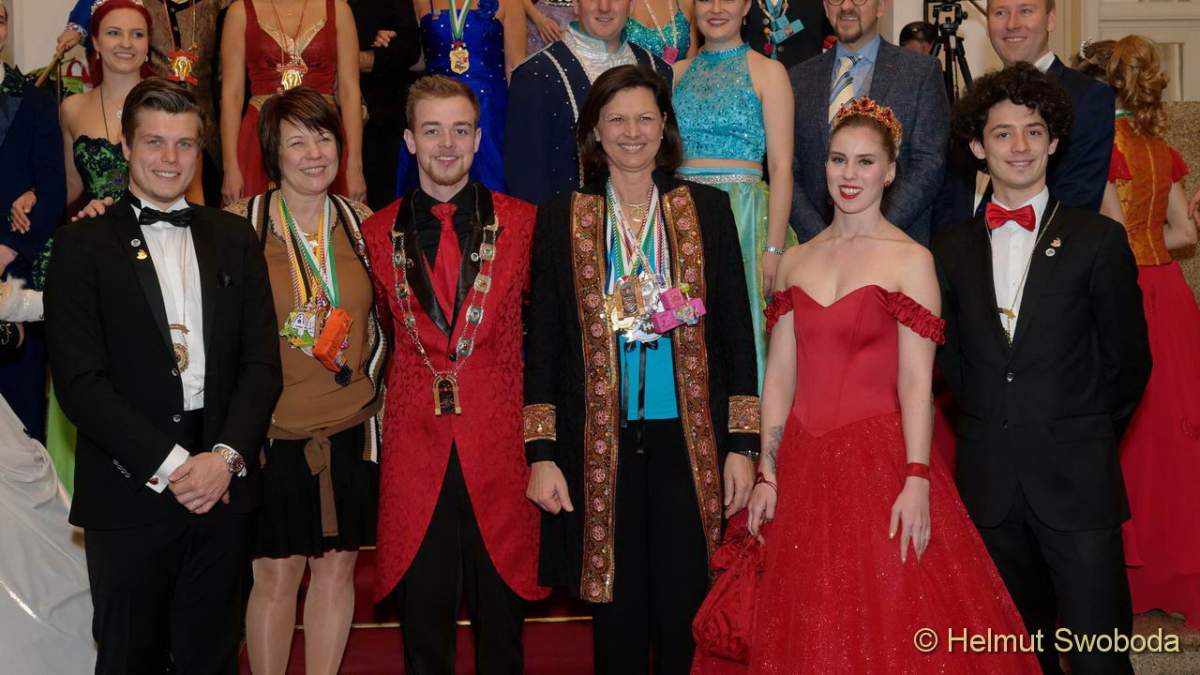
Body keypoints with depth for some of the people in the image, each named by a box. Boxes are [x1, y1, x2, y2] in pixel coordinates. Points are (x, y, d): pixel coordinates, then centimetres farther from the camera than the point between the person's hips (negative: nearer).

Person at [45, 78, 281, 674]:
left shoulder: (234, 239, 10)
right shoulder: (83, 245, -1)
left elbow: (262, 361, 5)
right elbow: (79, 380, -8)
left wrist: (226, 455, -9)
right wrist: (168, 465, -14)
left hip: (221, 486, 3)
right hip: (128, 494, -3)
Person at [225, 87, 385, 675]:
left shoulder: (362, 222, 4)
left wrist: (368, 380, 8)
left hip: (351, 427, 3)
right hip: (273, 429, -3)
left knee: (337, 565, 10)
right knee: (276, 574, 3)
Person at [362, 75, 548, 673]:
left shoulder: (521, 223, 2)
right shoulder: (378, 233, 6)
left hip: (498, 446, -1)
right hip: (414, 448, 1)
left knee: (501, 614, 10)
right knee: (422, 625, 10)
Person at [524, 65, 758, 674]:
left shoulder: (707, 210, 5)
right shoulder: (561, 219, 4)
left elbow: (736, 332, 4)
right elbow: (542, 342, 3)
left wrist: (743, 444, 0)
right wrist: (540, 453, -2)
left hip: (688, 441, 0)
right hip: (599, 447, 0)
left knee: (683, 611, 3)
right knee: (616, 609, 7)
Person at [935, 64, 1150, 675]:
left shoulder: (1099, 240, -2)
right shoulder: (953, 249, 7)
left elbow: (1128, 358, 1)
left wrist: (1086, 436, 7)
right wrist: (989, 426, 8)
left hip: (1076, 483, -3)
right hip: (989, 483, 3)